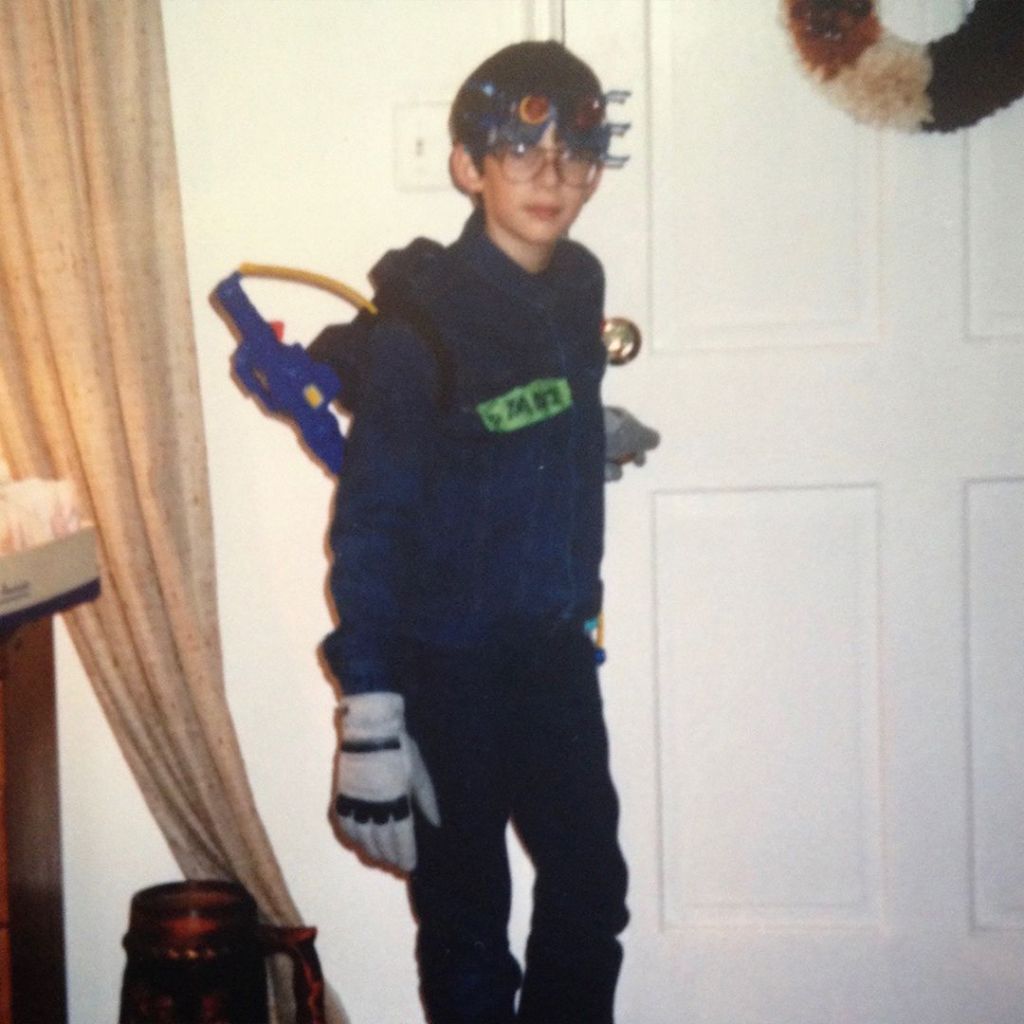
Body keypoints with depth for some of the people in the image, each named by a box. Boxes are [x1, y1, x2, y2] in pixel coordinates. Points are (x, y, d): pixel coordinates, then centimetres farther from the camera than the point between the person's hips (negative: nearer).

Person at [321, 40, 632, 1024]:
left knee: (591, 890, 14)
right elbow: (368, 521, -17)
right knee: (466, 917, 8)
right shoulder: (422, 322, -17)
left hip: (555, 655, 6)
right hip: (447, 670, -6)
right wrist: (370, 714, -20)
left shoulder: (578, 292, 3)